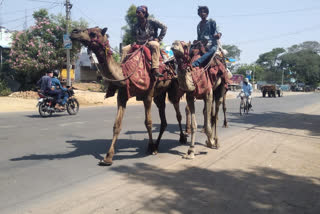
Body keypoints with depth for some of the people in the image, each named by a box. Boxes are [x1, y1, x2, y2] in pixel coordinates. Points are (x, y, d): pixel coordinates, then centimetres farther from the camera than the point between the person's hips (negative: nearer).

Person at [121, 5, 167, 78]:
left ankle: (155, 69, -48)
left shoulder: (152, 22, -3)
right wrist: (135, 42, 1)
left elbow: (164, 27, -3)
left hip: (151, 42, -5)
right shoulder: (136, 26, 11)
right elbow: (135, 37, 23)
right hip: (139, 44, 5)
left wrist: (158, 38, -7)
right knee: (125, 49, -10)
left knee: (155, 45, -41)